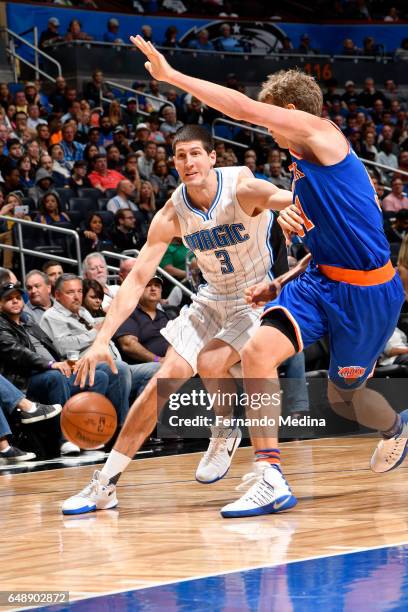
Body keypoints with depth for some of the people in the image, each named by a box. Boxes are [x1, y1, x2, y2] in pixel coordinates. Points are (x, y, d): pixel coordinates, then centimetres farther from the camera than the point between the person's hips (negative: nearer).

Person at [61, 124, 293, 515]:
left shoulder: (243, 190, -25)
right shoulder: (172, 215, -13)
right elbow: (137, 278, -12)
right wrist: (102, 340, -22)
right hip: (213, 297, 4)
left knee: (210, 363, -28)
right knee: (165, 379, -7)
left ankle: (226, 434, 6)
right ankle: (105, 484, -2)